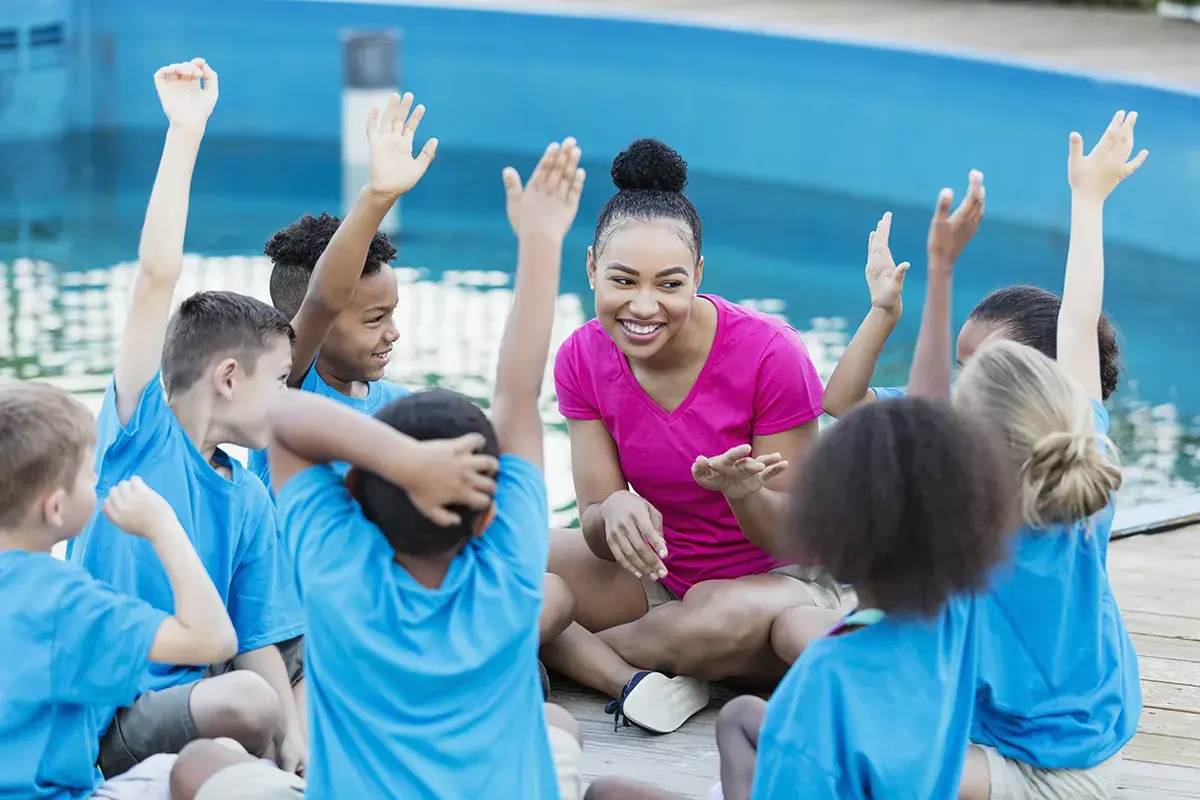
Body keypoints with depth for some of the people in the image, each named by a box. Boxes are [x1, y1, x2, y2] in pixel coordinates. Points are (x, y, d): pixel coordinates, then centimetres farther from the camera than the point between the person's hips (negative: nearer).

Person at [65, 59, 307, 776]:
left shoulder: (249, 498, 9)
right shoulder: (141, 432, -7)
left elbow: (259, 642, 4)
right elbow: (157, 279, -17)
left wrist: (295, 739, -14)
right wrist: (185, 133, -20)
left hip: (194, 684, 7)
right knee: (247, 700, -31)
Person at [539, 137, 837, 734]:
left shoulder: (770, 355, -21)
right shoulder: (584, 359, -8)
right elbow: (600, 535, -9)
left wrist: (744, 493, -38)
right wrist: (616, 511, -33)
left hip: (777, 580, -4)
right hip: (657, 575, 4)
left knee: (730, 617, -40)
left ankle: (570, 654, -14)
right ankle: (634, 680, -28)